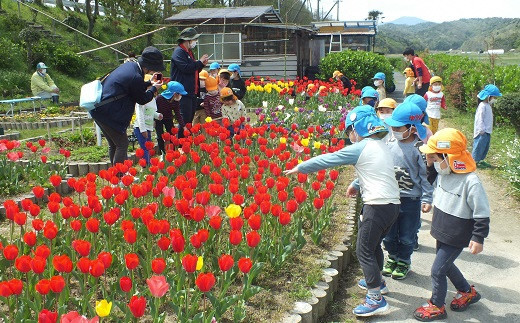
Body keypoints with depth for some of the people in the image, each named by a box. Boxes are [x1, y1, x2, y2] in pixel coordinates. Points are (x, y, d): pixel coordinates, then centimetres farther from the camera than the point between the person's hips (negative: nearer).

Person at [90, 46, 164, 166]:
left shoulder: (130, 65, 7)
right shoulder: (136, 77, -21)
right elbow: (142, 99, -6)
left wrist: (149, 83, 22)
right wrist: (154, 88, 8)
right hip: (107, 113, -10)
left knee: (113, 144, 19)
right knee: (122, 144, -1)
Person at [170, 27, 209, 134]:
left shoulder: (189, 52, 22)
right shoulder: (179, 52, -9)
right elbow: (186, 68, -23)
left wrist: (202, 64, 11)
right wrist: (200, 62, -10)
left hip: (192, 92, 10)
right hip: (183, 92, -10)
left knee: (190, 120, 11)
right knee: (185, 121, -10)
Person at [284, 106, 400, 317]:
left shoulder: (359, 149, -11)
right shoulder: (381, 146, 14)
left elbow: (326, 160, -5)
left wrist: (299, 168, 4)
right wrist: (356, 184, 21)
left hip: (377, 206, -9)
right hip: (393, 204, 9)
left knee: (364, 251, 0)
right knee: (374, 245, 26)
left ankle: (376, 299, 4)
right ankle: (377, 281, 44)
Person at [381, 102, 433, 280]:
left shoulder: (420, 148, -13)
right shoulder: (390, 144, -1)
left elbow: (426, 175, -7)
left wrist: (427, 199, -9)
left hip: (411, 200, -4)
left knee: (407, 236, 11)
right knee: (389, 234, 15)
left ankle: (403, 262, 32)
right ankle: (392, 257, 38)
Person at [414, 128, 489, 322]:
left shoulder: (470, 181, -27)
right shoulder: (443, 173, -5)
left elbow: (482, 213, -20)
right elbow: (432, 181, 18)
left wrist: (478, 238, -18)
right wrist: (430, 165, 0)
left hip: (456, 238, -8)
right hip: (443, 231, 8)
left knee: (438, 270, 0)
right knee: (446, 265, 23)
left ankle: (436, 306, 21)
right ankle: (467, 292, 46)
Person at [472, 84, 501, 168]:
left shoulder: (488, 105, 15)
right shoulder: (482, 106, -16)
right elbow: (480, 118, -20)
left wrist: (490, 129, 20)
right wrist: (482, 129, -22)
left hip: (487, 131, 10)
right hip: (482, 132, -10)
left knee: (486, 146, 14)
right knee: (479, 146, -6)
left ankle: (480, 160, 22)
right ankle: (475, 161, 1)